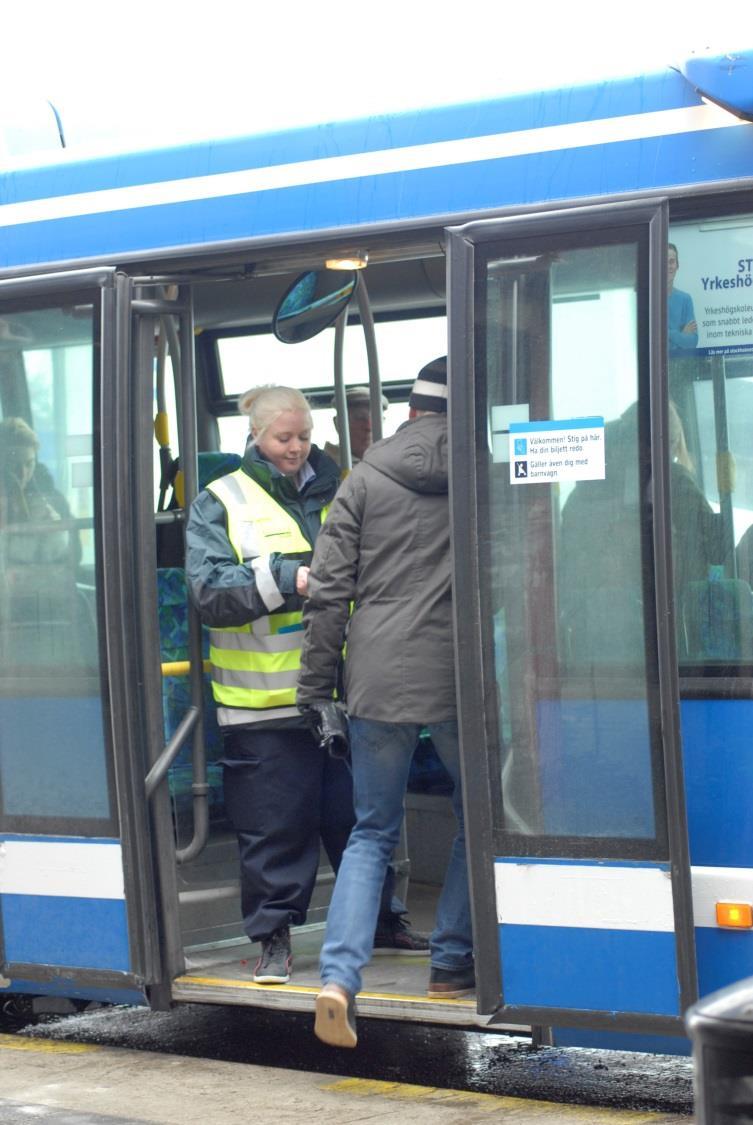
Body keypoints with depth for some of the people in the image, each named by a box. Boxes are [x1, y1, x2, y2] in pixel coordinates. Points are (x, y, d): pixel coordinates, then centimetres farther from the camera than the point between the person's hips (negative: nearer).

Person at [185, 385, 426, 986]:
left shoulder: (337, 492, 13)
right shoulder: (221, 504, 1)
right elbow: (210, 590, -11)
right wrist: (288, 580, -20)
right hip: (264, 703, -3)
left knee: (360, 812, 12)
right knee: (275, 823, 1)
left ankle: (386, 918, 25)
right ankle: (274, 935, 12)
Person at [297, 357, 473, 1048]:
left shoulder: (365, 479, 6)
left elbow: (329, 589, 2)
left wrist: (315, 682, 8)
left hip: (378, 679, 2)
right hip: (460, 679, -1)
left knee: (372, 834, 10)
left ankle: (339, 978, -7)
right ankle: (452, 963, 22)